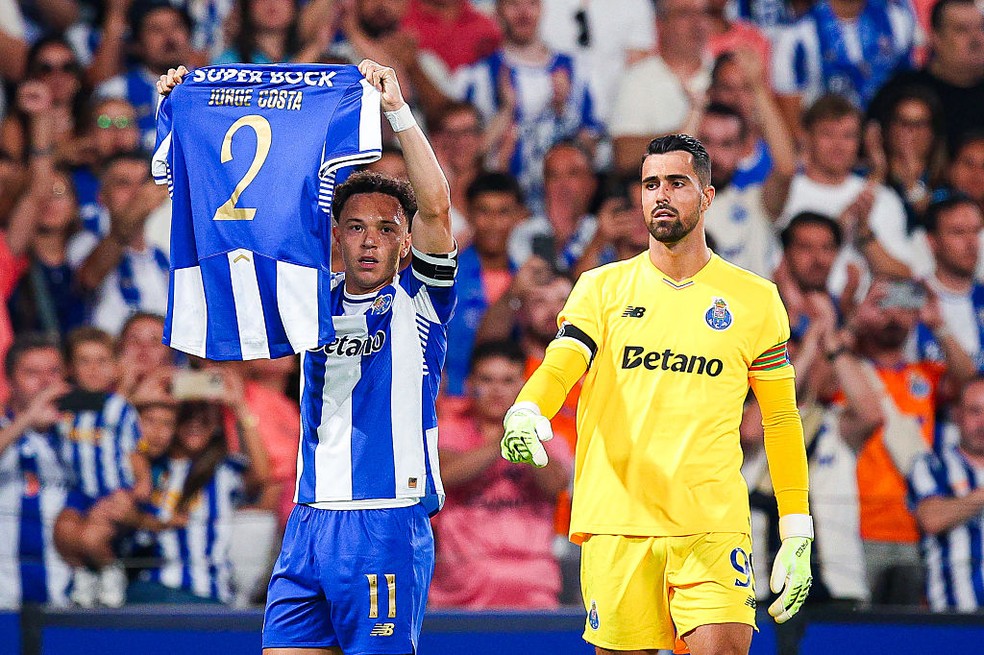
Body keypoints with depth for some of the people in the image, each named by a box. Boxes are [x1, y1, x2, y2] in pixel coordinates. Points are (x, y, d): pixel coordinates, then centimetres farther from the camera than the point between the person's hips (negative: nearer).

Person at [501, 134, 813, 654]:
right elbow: (559, 367, -7)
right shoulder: (602, 289, 8)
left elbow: (781, 420, 13)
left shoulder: (756, 300, 9)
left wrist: (796, 537, 8)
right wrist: (525, 414, -31)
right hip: (616, 524, 1)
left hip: (714, 527, -1)